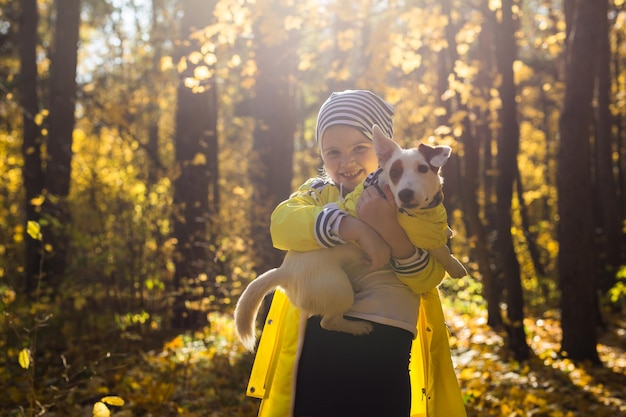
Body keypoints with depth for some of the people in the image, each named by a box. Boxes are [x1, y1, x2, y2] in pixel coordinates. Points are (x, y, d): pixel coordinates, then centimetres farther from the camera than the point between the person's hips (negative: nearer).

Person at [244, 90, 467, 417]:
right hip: (319, 343, 2)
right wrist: (352, 227, -25)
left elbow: (429, 278, -5)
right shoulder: (317, 194, 13)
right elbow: (281, 224, -11)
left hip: (384, 349, -1)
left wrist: (390, 229, -22)